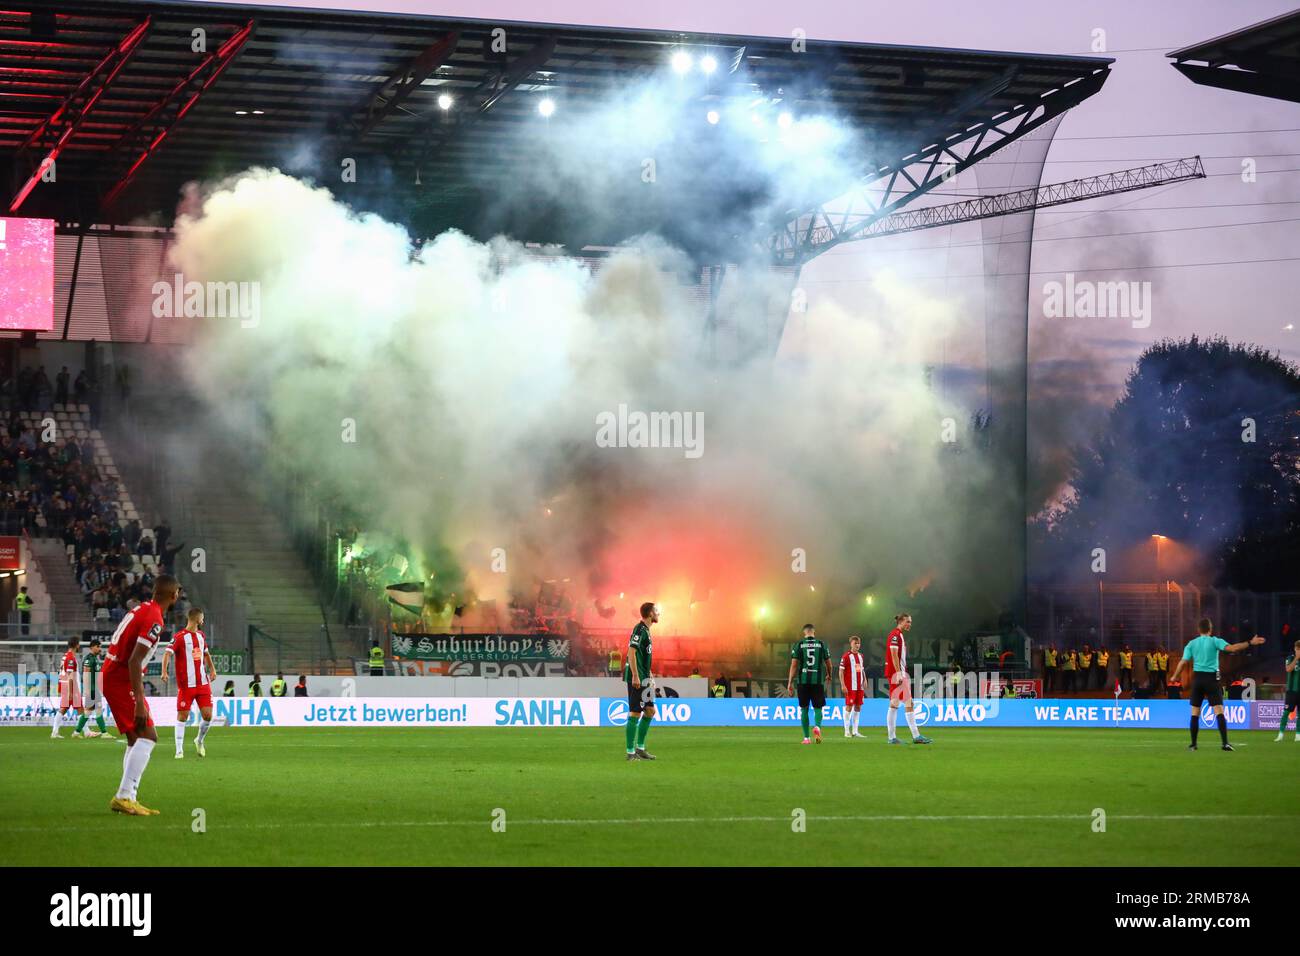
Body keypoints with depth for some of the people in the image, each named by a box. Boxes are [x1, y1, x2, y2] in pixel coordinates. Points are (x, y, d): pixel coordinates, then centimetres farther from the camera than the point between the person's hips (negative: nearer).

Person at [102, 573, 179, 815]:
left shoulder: (142, 609, 12)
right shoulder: (154, 619, -17)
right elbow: (134, 661, -24)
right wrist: (140, 701, -26)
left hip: (111, 675, 10)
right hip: (122, 680, -10)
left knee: (136, 739, 14)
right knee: (147, 736, -12)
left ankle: (127, 799, 13)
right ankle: (124, 797, -18)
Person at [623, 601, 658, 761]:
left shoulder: (646, 630, 16)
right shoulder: (639, 629, -13)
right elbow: (631, 652, -22)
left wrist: (649, 676, 25)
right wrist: (635, 676, -25)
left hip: (643, 678, 10)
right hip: (636, 678, -10)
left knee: (650, 711, 13)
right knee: (635, 713, -7)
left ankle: (640, 748, 19)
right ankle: (631, 752, -3)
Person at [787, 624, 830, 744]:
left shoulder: (798, 645, 1)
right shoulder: (821, 644, 4)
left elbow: (794, 664, -3)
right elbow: (828, 663, 10)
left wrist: (790, 682, 0)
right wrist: (829, 675, 30)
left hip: (803, 681, 0)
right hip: (818, 680, 0)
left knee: (804, 709, 11)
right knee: (818, 708, 8)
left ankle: (806, 737, 10)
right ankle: (817, 726, -23)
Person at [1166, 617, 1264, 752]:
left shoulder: (1192, 644, 6)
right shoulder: (1215, 641, -2)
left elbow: (1183, 662, 1)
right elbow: (1231, 648, -16)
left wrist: (1175, 677, 13)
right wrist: (1250, 643, -16)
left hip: (1197, 678, 2)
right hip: (1211, 678, -2)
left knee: (1195, 713, 10)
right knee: (1219, 711, -6)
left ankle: (1193, 744, 9)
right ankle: (1225, 743, -17)